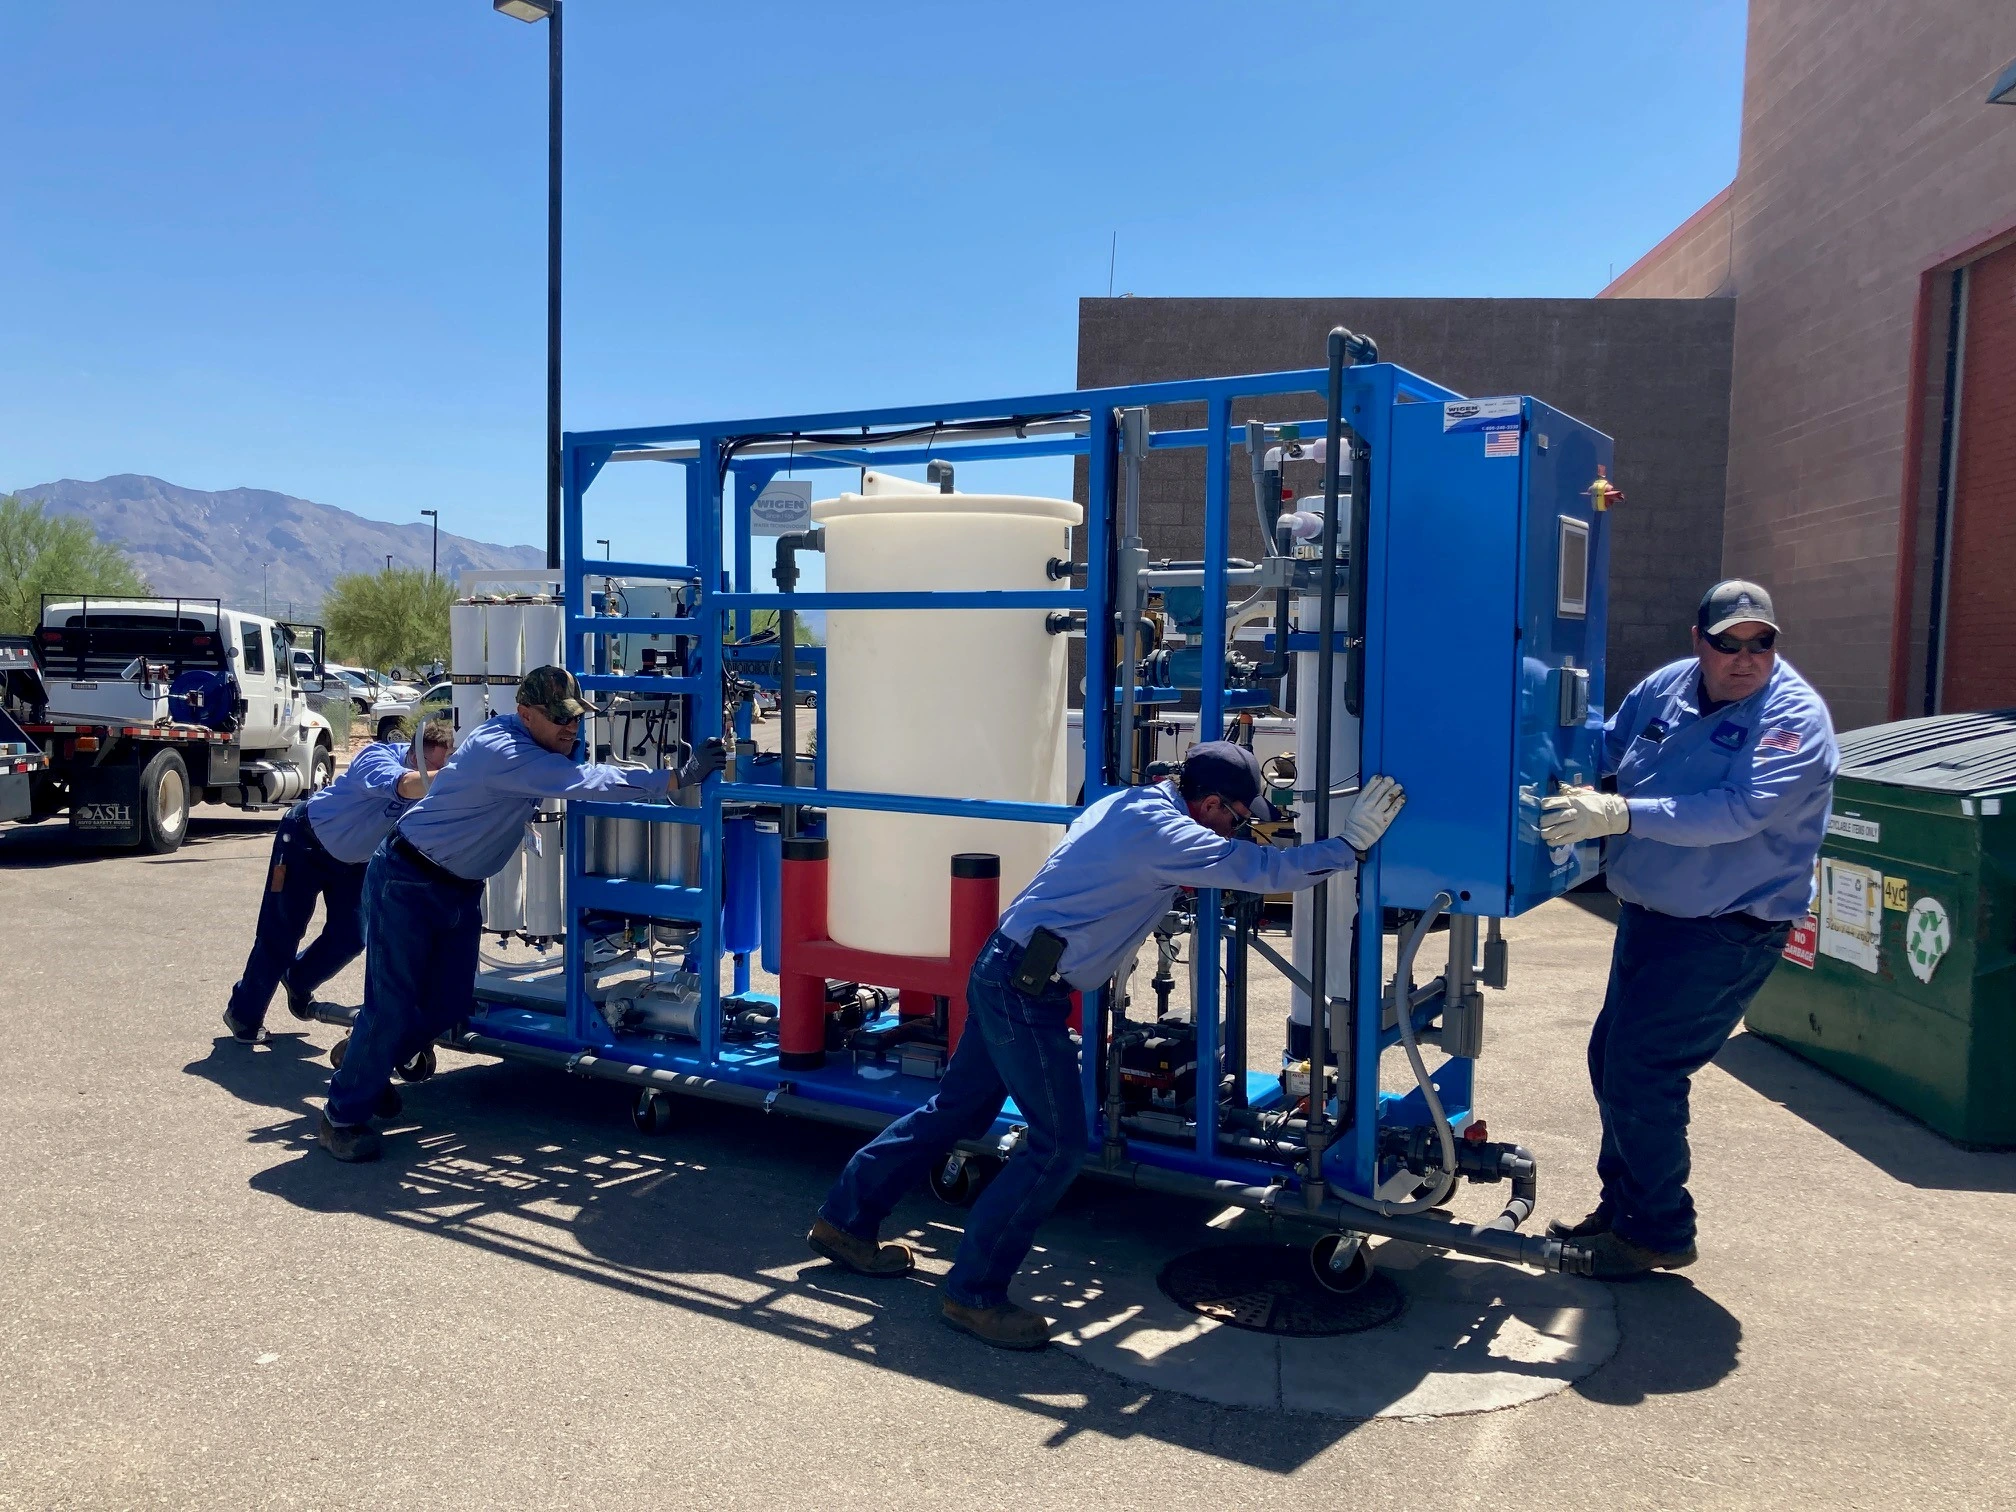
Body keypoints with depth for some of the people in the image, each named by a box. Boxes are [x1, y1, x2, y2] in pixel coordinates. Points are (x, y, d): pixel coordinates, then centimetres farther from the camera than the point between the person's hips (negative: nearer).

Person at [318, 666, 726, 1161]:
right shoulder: (501, 751, -29)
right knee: (394, 1004, -7)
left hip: (462, 890, 9)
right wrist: (681, 775, -39)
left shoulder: (535, 746, -1)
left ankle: (365, 1067, 32)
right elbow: (587, 782, -37)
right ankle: (343, 1115, 9)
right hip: (407, 882, -9)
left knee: (449, 1002, 9)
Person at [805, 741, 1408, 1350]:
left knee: (958, 1112, 20)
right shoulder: (1165, 833, -18)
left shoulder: (1129, 801, 10)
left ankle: (846, 1221, 32)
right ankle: (973, 1293, 7)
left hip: (1001, 971, 10)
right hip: (1027, 988, -10)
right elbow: (1264, 870, -20)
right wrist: (1351, 843, -11)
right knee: (1058, 1145, -3)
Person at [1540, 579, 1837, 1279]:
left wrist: (1621, 814, -37)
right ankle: (1621, 1206, 30)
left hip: (1729, 928, -7)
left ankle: (1659, 1232, 9)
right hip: (1647, 911, 7)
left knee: (1641, 1069, -9)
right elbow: (1604, 749, 16)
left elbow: (1738, 812, -30)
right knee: (1610, 1056, 13)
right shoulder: (1666, 687, 2)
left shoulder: (1793, 717, -17)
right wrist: (1575, 795, -2)